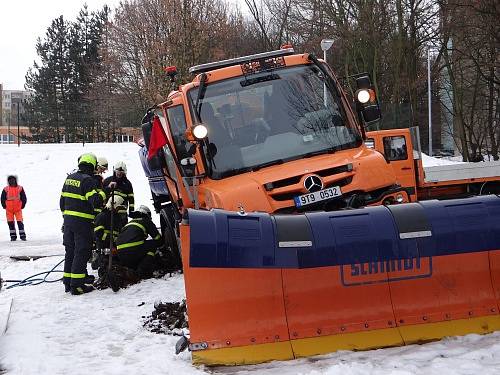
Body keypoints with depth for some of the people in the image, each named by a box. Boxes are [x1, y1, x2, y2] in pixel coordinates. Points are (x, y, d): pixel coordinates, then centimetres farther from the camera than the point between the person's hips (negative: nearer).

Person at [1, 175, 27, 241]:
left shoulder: (20, 188, 1)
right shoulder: (6, 189, 1)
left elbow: (24, 198, 6)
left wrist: (22, 206, 3)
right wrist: (5, 206, 4)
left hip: (18, 209, -1)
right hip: (9, 210, 1)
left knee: (20, 222, -7)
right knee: (10, 223, 4)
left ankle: (22, 235, -3)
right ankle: (13, 236, 13)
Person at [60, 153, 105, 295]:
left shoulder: (69, 178, 10)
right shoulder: (88, 180, -14)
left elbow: (62, 201, 16)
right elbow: (95, 201, -25)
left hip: (68, 220, 8)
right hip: (83, 222, -8)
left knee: (70, 251, 15)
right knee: (82, 252, -2)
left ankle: (68, 282, 21)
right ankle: (76, 285, -3)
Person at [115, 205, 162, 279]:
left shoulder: (130, 222, 34)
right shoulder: (146, 221, 16)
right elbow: (158, 239, 17)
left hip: (120, 254, 7)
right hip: (133, 251, -7)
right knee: (152, 245, 13)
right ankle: (143, 271, 0)